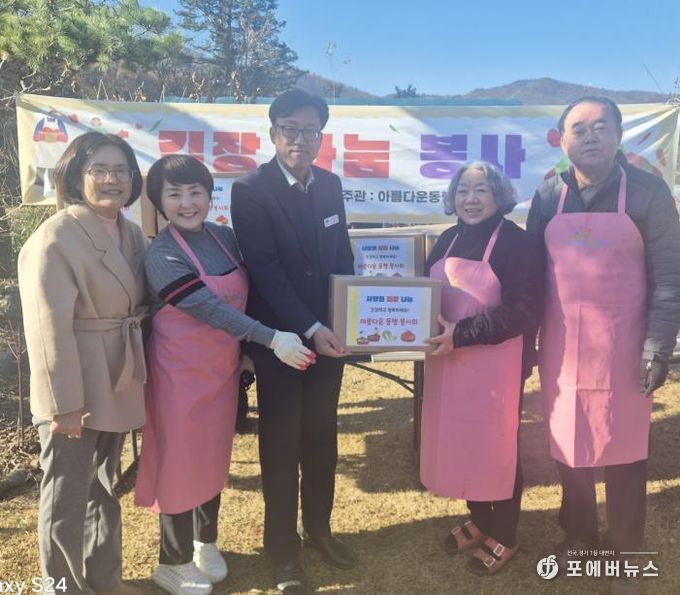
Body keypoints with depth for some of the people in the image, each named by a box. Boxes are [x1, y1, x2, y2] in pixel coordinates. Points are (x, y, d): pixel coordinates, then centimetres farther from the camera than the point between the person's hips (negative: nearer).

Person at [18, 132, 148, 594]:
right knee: (67, 497, 9)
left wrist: (140, 377, 9)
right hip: (76, 390, -7)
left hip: (117, 385, 8)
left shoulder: (132, 234, 6)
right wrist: (64, 403, -20)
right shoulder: (55, 238, -16)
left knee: (104, 487, 22)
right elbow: (50, 328, -20)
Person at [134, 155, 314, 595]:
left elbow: (241, 296, 11)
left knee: (214, 456, 17)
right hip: (183, 371, -6)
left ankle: (206, 543, 39)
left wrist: (247, 352, 8)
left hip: (224, 366, 6)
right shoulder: (162, 255, -18)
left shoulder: (225, 237, 1)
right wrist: (272, 339, -30)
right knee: (181, 460, 7)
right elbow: (210, 309, -26)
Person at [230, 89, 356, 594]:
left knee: (322, 437, 15)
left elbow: (342, 256, 11)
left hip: (328, 334, 5)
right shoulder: (251, 190, -11)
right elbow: (264, 269, -17)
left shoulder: (331, 185, 6)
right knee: (281, 443, 8)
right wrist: (309, 329, -22)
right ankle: (283, 547, 26)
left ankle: (318, 527, 36)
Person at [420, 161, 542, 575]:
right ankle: (479, 520, 37)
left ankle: (504, 537, 27)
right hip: (450, 362, 6)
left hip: (496, 364, -6)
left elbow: (523, 310, -19)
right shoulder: (448, 241, 9)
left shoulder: (515, 242, -11)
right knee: (460, 440, 15)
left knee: (498, 446, 6)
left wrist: (462, 334, -24)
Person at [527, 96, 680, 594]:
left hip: (622, 346, -2)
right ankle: (578, 534, 36)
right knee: (568, 446, 14)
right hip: (562, 347, 3)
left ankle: (626, 552, 29)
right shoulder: (547, 197, 3)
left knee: (624, 451, 9)